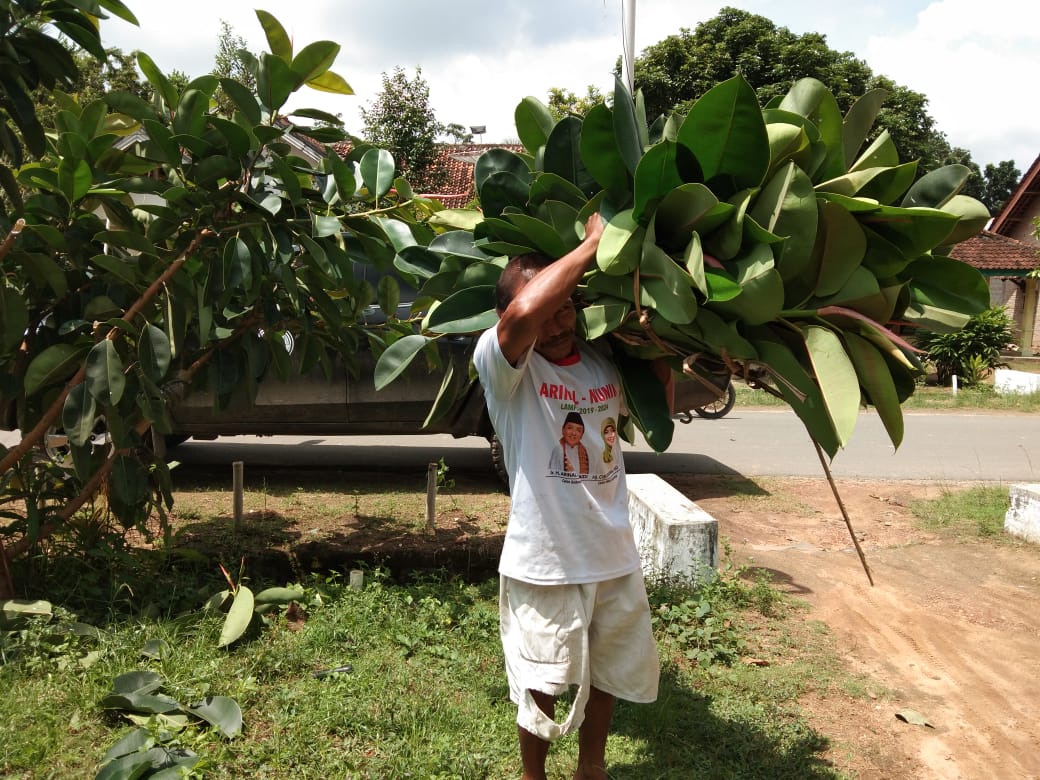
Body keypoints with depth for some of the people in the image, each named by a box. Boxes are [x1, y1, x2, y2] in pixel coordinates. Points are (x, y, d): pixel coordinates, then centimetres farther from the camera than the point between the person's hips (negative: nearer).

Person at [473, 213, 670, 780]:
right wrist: (592, 243, -30)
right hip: (544, 563, -5)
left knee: (606, 673, 23)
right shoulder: (502, 363, -17)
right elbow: (522, 313, -41)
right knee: (541, 688, 14)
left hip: (614, 556, 6)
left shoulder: (603, 362, 0)